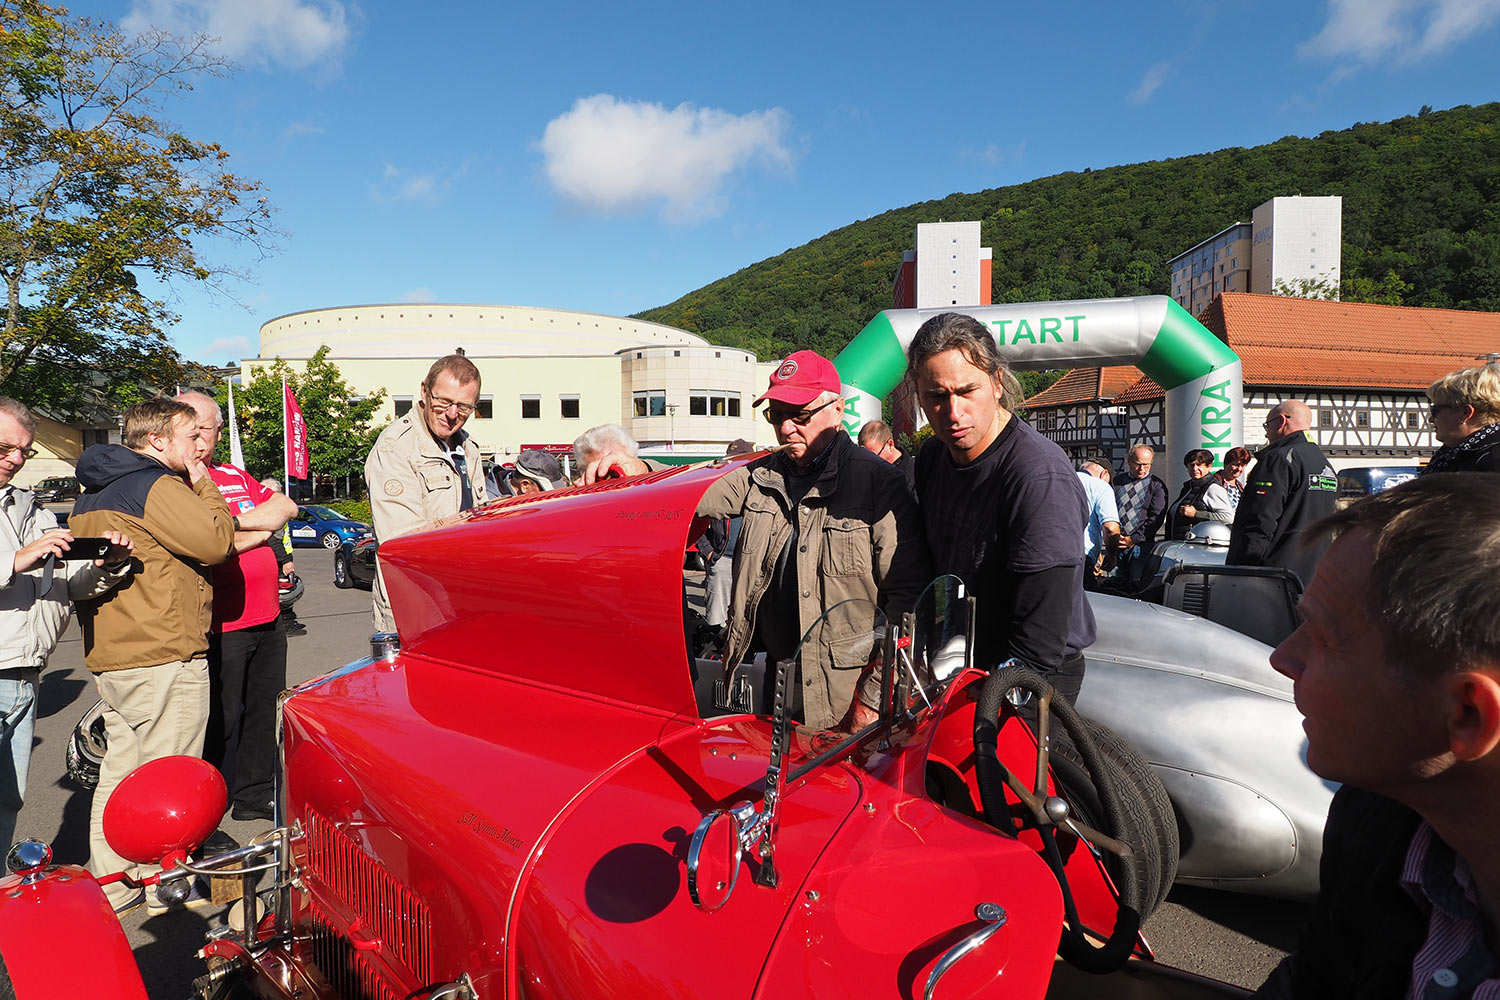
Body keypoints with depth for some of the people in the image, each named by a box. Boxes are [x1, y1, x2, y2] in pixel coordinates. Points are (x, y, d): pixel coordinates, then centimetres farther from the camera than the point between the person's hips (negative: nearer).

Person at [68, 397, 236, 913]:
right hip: (164, 656, -10)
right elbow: (217, 542, -18)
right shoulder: (156, 486, -14)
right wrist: (205, 488, -6)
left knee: (120, 768, 17)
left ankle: (109, 886, 26)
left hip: (107, 654, 10)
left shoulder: (91, 494, 17)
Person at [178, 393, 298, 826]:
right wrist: (261, 529, -9)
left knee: (264, 716, 17)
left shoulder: (237, 477, 15)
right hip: (219, 629, -7)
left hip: (267, 621, 7)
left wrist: (236, 521, -9)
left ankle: (254, 800, 33)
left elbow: (286, 506, 5)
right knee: (218, 726, 1)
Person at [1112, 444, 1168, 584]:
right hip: (1115, 544, 3)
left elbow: (1156, 518, -2)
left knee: (1137, 583, -11)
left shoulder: (1157, 485, 5)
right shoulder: (1118, 482, 14)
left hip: (1140, 544, -3)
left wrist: (1133, 539, -9)